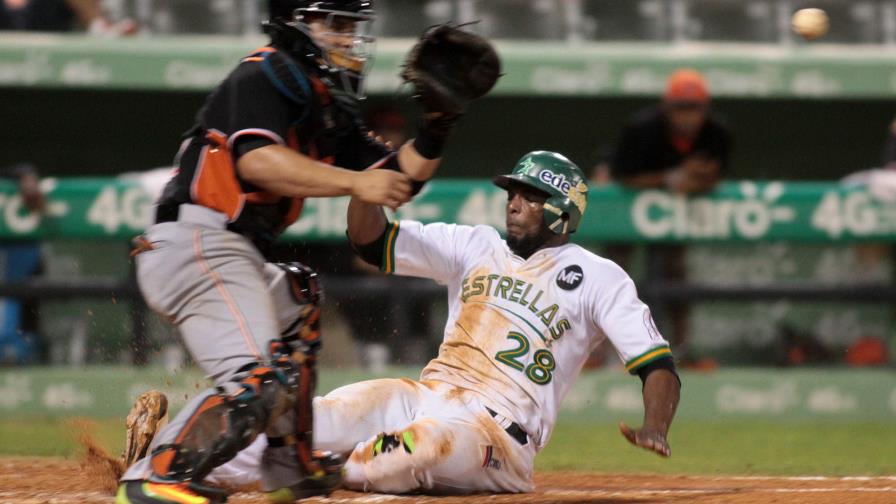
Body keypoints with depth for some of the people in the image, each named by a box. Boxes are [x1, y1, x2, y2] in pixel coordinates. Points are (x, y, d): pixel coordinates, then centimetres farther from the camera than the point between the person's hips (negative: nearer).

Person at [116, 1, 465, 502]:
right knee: (257, 381, -25)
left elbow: (397, 178, 21)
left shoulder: (329, 110, 21)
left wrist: (436, 128, 5)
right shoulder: (267, 75, -7)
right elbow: (257, 161, -24)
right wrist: (354, 183, -25)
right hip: (199, 241, -11)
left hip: (239, 256, 11)